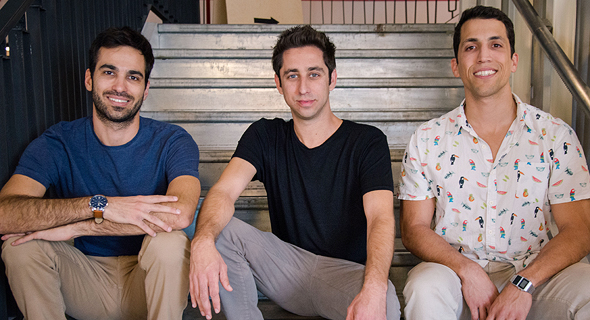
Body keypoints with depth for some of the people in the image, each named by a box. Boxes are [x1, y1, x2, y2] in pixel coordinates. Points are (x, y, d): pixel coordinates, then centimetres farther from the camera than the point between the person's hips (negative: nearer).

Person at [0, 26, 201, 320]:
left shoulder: (172, 141, -11)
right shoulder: (57, 143, -6)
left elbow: (180, 214, -32)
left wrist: (73, 227, -28)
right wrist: (99, 205, -36)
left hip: (150, 282, -2)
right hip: (86, 280, 2)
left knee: (170, 243, -32)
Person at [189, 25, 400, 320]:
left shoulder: (367, 141, -5)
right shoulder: (265, 137, 4)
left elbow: (380, 217, -19)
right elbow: (224, 191, -13)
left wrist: (374, 288, -40)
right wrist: (203, 242, -37)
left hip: (347, 271, -2)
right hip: (287, 268, 3)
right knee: (218, 228, -21)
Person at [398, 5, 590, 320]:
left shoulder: (556, 135, 3)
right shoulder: (427, 140, 4)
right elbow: (414, 228, 2)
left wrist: (523, 285, -19)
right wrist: (468, 270, -16)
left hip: (536, 273, 0)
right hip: (456, 270, 0)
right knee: (425, 288, -33)